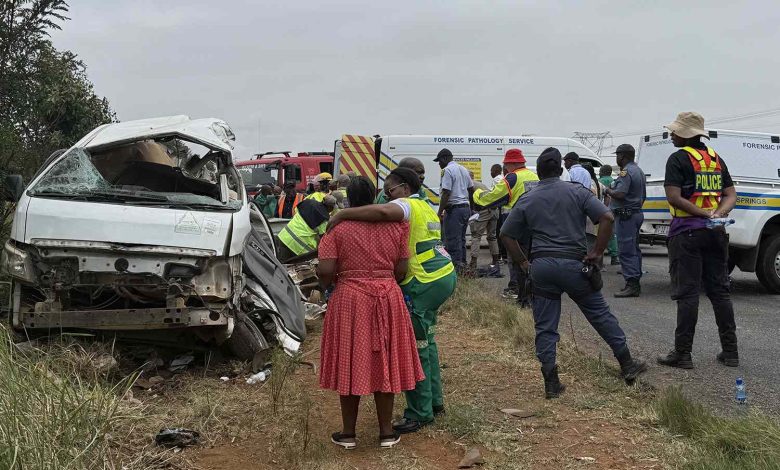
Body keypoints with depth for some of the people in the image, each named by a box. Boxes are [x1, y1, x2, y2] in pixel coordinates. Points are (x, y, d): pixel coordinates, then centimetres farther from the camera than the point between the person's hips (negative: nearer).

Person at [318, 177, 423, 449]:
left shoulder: (337, 228, -6)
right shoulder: (395, 225, 1)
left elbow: (325, 270, -12)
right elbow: (402, 269, 0)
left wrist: (327, 284, 9)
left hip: (350, 300, -2)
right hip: (388, 300, 2)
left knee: (350, 363, 8)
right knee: (383, 363, 11)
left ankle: (348, 433, 17)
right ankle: (386, 432, 19)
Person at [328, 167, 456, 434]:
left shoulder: (407, 205, -12)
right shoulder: (425, 207, 20)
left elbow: (382, 212, -33)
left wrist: (343, 214, -28)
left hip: (424, 283, -10)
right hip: (445, 274, 10)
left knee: (416, 347, -3)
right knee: (426, 341, 21)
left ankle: (420, 413, 4)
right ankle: (434, 401, 30)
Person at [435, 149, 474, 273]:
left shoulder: (448, 170, -12)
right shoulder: (463, 169, 16)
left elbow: (446, 193, -19)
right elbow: (472, 189, 21)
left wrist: (440, 213, -17)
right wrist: (470, 206, 31)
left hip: (454, 208, -9)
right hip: (466, 207, 9)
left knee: (452, 241, -5)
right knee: (461, 239, 17)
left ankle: (456, 266, -7)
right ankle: (462, 265, 23)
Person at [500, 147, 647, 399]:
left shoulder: (527, 200, 7)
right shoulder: (576, 192, 2)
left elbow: (506, 234, 6)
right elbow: (607, 217, -8)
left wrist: (523, 261, 12)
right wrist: (596, 252, -2)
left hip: (541, 267, 1)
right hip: (572, 264, -1)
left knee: (545, 327, 7)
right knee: (601, 315, 13)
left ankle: (551, 384, 6)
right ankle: (627, 366, 22)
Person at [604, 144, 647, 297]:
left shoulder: (626, 172, -16)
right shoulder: (639, 171, 18)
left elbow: (620, 194, -27)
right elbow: (643, 196, 25)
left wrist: (608, 191, -9)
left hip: (626, 216, -11)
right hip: (637, 213, 11)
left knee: (626, 251, -9)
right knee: (634, 249, 14)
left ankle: (631, 285, -11)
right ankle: (635, 283, 18)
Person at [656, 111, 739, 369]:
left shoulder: (679, 158, -7)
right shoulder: (716, 159, 14)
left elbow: (674, 197, -18)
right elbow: (731, 195, 10)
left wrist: (703, 214, -17)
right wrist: (717, 214, -7)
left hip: (687, 232, -6)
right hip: (715, 233, 6)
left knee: (687, 293, -4)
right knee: (719, 290, 11)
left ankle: (682, 353, -1)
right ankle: (730, 352, 14)